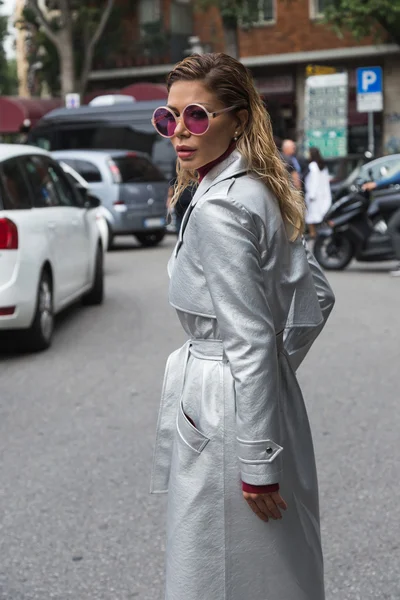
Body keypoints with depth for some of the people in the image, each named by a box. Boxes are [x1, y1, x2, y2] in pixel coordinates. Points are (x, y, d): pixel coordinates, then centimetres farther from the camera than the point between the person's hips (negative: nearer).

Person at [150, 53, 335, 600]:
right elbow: (315, 296, 16)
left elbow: (249, 341, -22)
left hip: (226, 412, -10)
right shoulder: (260, 191, 9)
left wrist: (256, 462, -19)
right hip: (273, 400, 10)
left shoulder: (216, 210, -20)